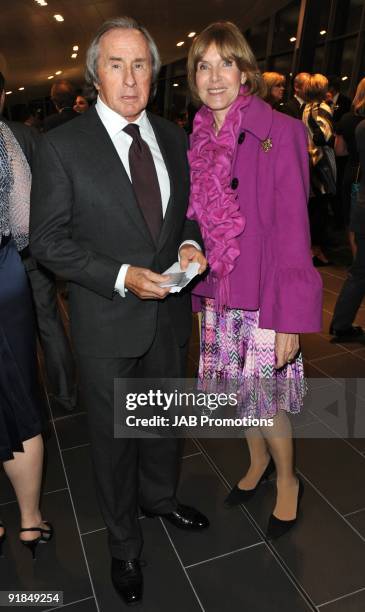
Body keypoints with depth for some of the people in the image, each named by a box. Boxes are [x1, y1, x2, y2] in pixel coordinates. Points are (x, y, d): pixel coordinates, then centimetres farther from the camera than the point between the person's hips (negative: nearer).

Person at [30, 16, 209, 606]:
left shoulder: (173, 137, 4)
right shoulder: (62, 146, -11)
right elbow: (46, 238, -11)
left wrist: (189, 243, -9)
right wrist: (122, 277, -22)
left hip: (170, 313, 5)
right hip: (107, 321, -4)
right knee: (114, 436, 14)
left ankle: (161, 497, 53)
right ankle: (124, 541, 41)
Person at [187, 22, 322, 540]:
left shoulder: (281, 132, -10)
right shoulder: (198, 139, 6)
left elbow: (292, 229, -14)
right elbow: (196, 224, 10)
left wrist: (292, 318, -17)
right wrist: (197, 289, 6)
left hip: (264, 298, -5)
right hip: (217, 295, 5)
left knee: (267, 397, 7)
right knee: (240, 392, 18)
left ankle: (286, 480, 36)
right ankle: (258, 462, 45)